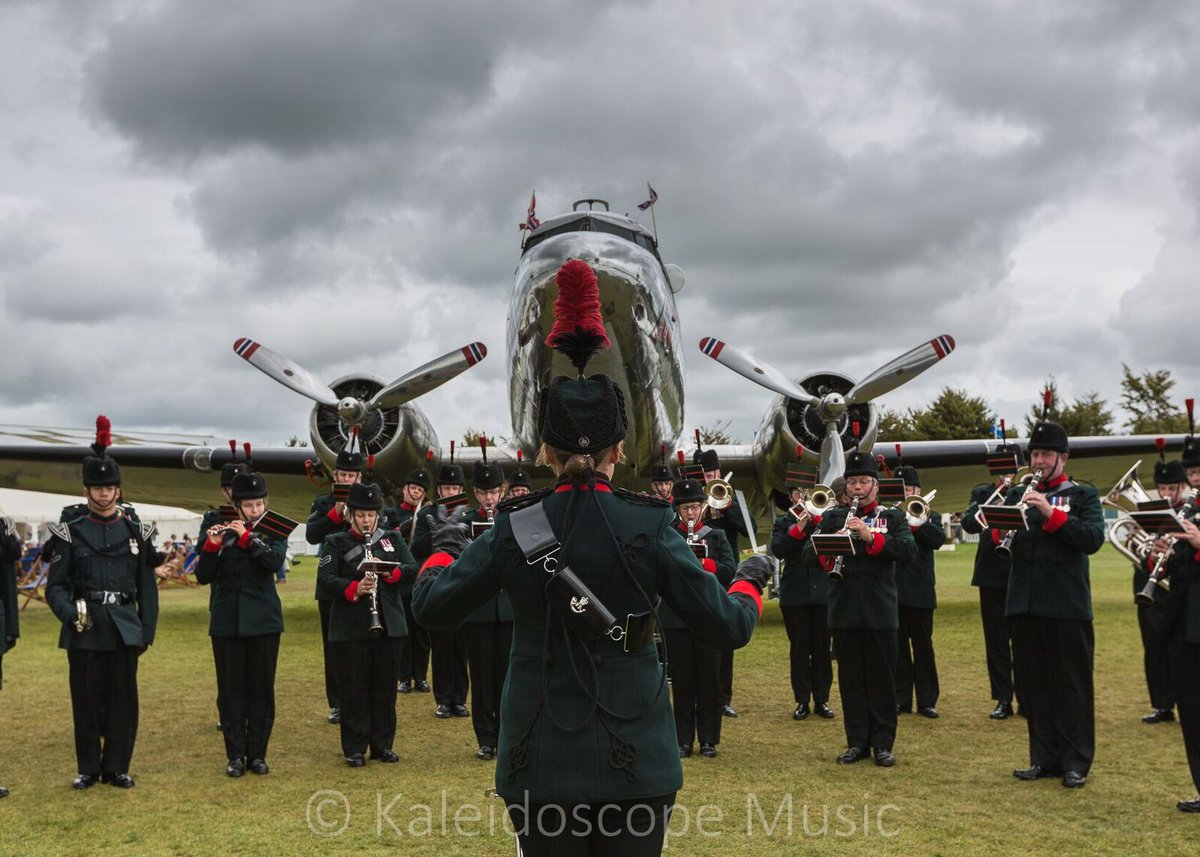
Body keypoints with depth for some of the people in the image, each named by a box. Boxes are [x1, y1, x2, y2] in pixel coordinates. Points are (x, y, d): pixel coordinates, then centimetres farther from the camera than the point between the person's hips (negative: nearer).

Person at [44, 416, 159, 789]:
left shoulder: (137, 533, 7)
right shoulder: (70, 534, 3)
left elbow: (147, 588, 8)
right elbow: (55, 586, -1)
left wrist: (146, 632, 4)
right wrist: (71, 614, -19)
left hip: (124, 631, 1)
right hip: (84, 633, -1)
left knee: (123, 700, 5)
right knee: (86, 700, 6)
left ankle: (117, 768, 16)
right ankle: (89, 769, 18)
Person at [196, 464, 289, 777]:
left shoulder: (273, 531, 1)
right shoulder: (220, 533, 4)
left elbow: (274, 561, -18)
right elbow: (203, 577, -3)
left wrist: (245, 536, -22)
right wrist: (211, 545, -18)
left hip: (263, 621, -1)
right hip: (226, 622, 1)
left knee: (261, 688, 4)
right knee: (230, 688, 4)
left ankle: (257, 754, 13)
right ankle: (235, 755, 12)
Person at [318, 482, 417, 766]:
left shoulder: (392, 538, 11)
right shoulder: (336, 542, 2)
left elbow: (412, 570, 2)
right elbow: (324, 578, -9)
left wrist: (388, 571, -17)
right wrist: (354, 589, -25)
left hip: (389, 624, 3)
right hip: (350, 627, -3)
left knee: (385, 687, 8)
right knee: (353, 689, 2)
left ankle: (382, 745, 19)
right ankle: (355, 749, 11)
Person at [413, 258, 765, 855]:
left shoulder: (516, 526, -6)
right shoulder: (650, 526, -9)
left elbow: (433, 607, 2)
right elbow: (725, 627, -5)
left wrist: (445, 547, 22)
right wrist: (750, 579, 15)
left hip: (543, 761, 1)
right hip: (636, 760, -1)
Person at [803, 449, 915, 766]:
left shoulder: (893, 517, 5)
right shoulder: (832, 517, 11)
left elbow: (908, 551, -11)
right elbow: (809, 551, 2)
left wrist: (871, 537, -23)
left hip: (880, 612, -2)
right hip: (844, 611, 2)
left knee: (882, 679, 4)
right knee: (850, 679, 7)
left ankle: (883, 744, 13)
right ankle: (857, 742, 16)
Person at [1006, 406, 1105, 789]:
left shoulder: (1083, 496, 1)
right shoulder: (1017, 494, 11)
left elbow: (1093, 539, -14)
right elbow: (999, 541, 8)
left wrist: (1051, 513, -24)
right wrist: (1001, 535, -15)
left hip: (1067, 606, -4)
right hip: (1025, 605, 4)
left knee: (1072, 685, 2)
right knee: (1034, 685, 8)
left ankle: (1075, 763, 11)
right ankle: (1044, 758, 18)